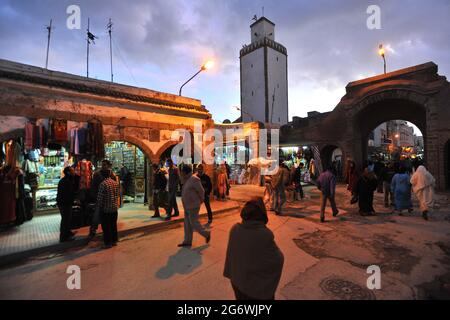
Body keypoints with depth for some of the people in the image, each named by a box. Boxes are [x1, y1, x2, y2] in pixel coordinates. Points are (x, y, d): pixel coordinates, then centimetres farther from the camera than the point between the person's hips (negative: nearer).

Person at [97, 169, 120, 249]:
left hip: (105, 209, -6)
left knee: (106, 227, 5)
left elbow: (100, 198, -13)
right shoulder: (116, 183, 4)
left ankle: (108, 243, 12)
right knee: (113, 225, 15)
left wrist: (99, 207, -3)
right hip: (115, 208, 6)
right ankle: (114, 241, 24)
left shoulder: (103, 184, -16)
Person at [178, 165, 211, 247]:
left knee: (194, 223, 0)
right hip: (187, 206, 10)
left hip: (193, 206, -10)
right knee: (187, 224, 14)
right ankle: (187, 241, 24)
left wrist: (201, 200, -3)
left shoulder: (194, 179, -19)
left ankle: (206, 234, 20)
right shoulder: (187, 179, 10)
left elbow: (201, 191, -15)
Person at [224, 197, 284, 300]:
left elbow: (230, 255, -2)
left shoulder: (235, 229, -17)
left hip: (237, 280, 4)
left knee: (241, 297, 29)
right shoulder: (265, 234, -31)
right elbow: (278, 260, -16)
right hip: (259, 284, -4)